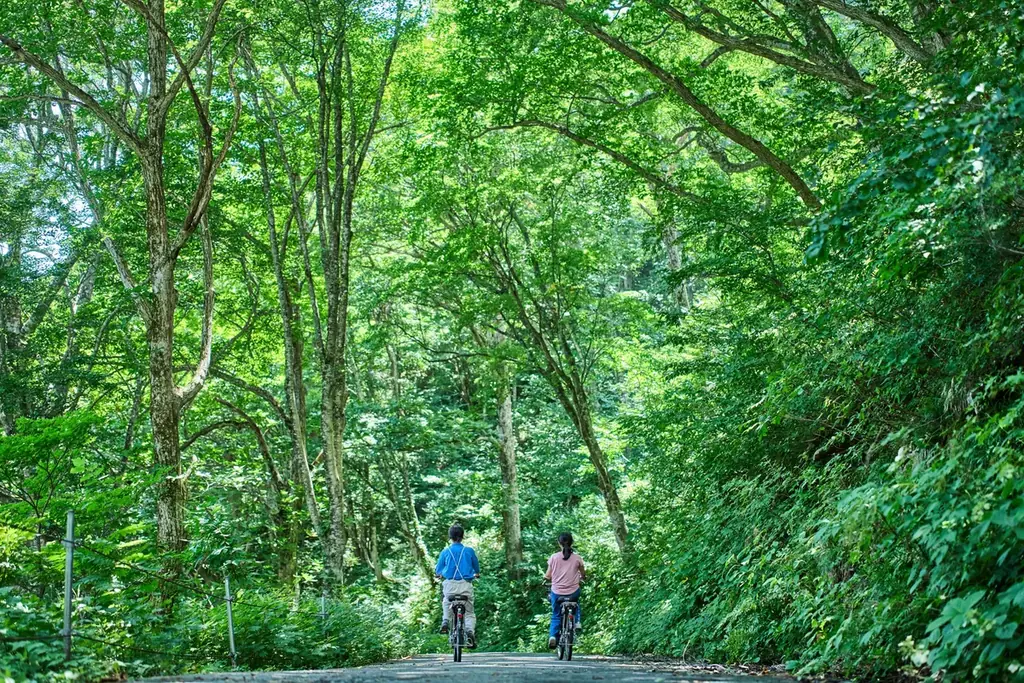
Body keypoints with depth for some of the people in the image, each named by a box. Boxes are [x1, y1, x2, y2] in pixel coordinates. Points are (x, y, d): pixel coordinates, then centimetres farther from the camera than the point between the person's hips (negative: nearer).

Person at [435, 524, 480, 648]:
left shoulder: (445, 552, 2)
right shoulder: (469, 551, 3)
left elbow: (438, 572, 12)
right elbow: (477, 570, 18)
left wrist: (440, 575, 36)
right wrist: (476, 574, 41)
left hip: (449, 585, 0)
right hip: (466, 585, 0)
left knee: (446, 602, 31)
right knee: (469, 613, 10)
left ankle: (445, 621, 8)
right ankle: (470, 631, -18)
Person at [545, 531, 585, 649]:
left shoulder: (554, 557, -4)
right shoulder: (577, 558, -4)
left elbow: (548, 576, 0)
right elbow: (583, 575, 8)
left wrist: (546, 578, 23)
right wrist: (581, 577, 31)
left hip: (557, 592, 0)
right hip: (573, 592, 0)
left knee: (556, 616, 17)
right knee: (576, 604, 34)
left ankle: (553, 636, -4)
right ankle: (577, 622, 13)